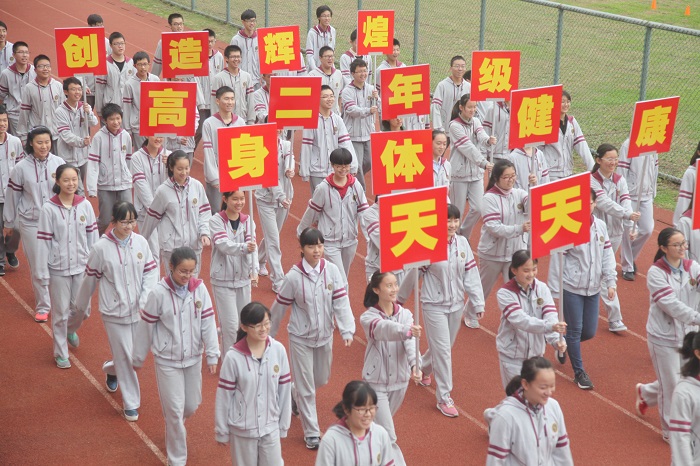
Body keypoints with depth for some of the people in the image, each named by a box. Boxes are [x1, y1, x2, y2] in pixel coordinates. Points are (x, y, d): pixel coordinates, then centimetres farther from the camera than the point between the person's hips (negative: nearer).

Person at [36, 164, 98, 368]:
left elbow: (92, 236, 3)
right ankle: (60, 353, 24)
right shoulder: (49, 209, -13)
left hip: (81, 266, 3)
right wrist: (43, 272, -10)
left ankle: (70, 329, 47)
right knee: (60, 312, 8)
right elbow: (43, 241, -10)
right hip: (58, 268, -3)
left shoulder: (85, 205, -4)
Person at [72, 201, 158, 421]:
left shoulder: (141, 242, -4)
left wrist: (145, 302, -12)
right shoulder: (101, 248, -13)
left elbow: (151, 272, 1)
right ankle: (130, 403, 15)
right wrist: (81, 309, 9)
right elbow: (89, 280, -2)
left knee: (136, 354, 15)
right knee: (125, 357, 0)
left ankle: (112, 370, 48)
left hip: (138, 310, 4)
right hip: (114, 312, -4)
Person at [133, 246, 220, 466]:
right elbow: (145, 327, -6)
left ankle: (175, 426, 50)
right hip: (167, 361, -4)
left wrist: (212, 356, -3)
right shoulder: (159, 293, -16)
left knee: (192, 405, 16)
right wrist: (138, 358, 3)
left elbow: (208, 323, -3)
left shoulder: (200, 289, -8)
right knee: (175, 409, -1)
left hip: (193, 358, 4)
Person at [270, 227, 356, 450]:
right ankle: (311, 433, 19)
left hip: (324, 336, 4)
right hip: (300, 338, -4)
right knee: (306, 387, 4)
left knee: (321, 379, 22)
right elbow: (279, 308, -6)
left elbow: (341, 302, -13)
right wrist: (269, 334, 4)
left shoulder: (332, 271, -12)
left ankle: (295, 393, 54)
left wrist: (347, 330, -24)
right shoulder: (294, 276, -18)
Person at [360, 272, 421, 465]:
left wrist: (415, 365, -40)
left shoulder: (405, 314, -4)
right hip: (376, 383, -4)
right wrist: (407, 330, -58)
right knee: (388, 436, -7)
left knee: (380, 427, 23)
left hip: (399, 381, 4)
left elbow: (410, 342, -21)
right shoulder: (368, 317, -15)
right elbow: (384, 329, -38)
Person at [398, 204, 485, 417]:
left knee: (445, 345, 19)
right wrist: (400, 298, 2)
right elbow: (414, 273, -8)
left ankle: (423, 368, 50)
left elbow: (471, 273, 3)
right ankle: (444, 398, 3)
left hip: (456, 304, 6)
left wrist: (478, 302, 3)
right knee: (442, 349, -6)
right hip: (434, 305, -6)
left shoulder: (462, 243, -2)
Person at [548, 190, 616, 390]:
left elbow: (607, 255, 7)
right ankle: (579, 372, 17)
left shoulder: (601, 226, 2)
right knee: (575, 330, 2)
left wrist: (610, 282, 0)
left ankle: (564, 344, 39)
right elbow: (557, 260, -10)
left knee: (590, 331, 10)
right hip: (571, 288, -5)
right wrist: (554, 291, -9)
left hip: (593, 288, 5)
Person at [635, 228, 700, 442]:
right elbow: (671, 305, -25)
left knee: (682, 379, 18)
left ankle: (646, 393, 47)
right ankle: (671, 431, 24)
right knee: (671, 384, 5)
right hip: (663, 337, -5)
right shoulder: (656, 273, -17)